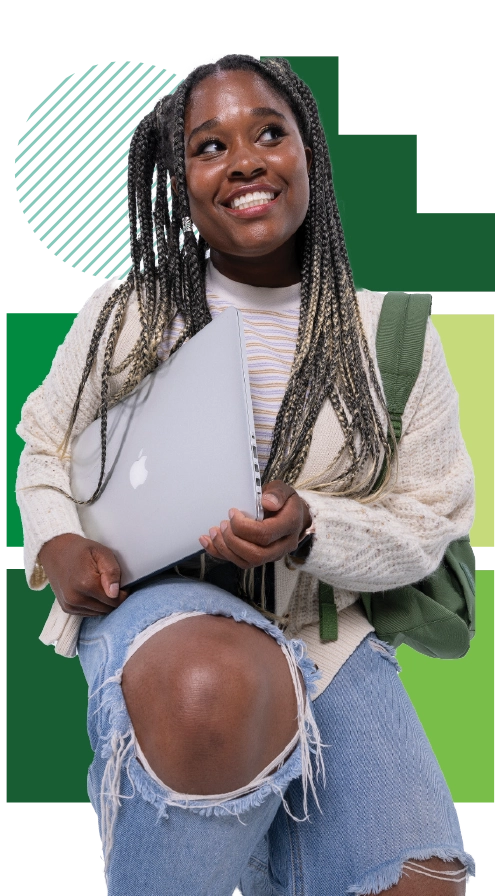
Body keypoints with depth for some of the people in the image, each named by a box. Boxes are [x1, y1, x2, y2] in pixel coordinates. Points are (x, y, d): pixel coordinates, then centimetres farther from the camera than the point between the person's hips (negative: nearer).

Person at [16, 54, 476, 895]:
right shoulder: (123, 315, 2)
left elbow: (429, 520, 2)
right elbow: (46, 448, 15)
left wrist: (307, 530, -18)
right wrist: (59, 545, -7)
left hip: (327, 629, 2)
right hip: (155, 602, -1)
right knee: (212, 686, -40)